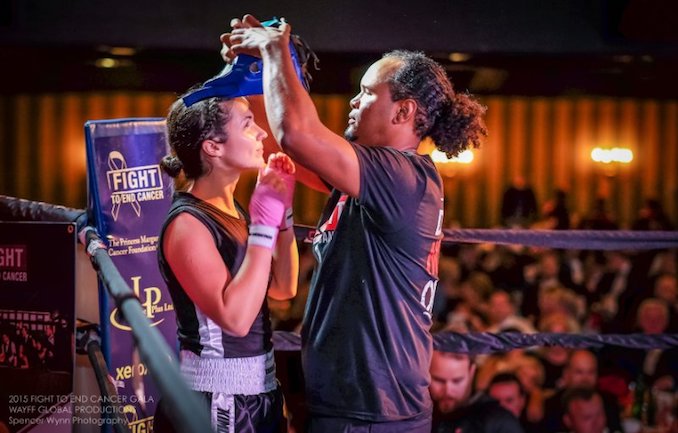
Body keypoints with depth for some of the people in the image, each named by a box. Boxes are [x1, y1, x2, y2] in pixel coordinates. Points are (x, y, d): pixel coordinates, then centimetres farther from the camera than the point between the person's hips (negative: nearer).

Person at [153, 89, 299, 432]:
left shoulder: (233, 210, 7)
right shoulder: (187, 222, -17)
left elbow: (283, 288, 12)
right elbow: (235, 318, -27)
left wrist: (281, 209, 3)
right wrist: (265, 222, -25)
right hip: (214, 402, -8)